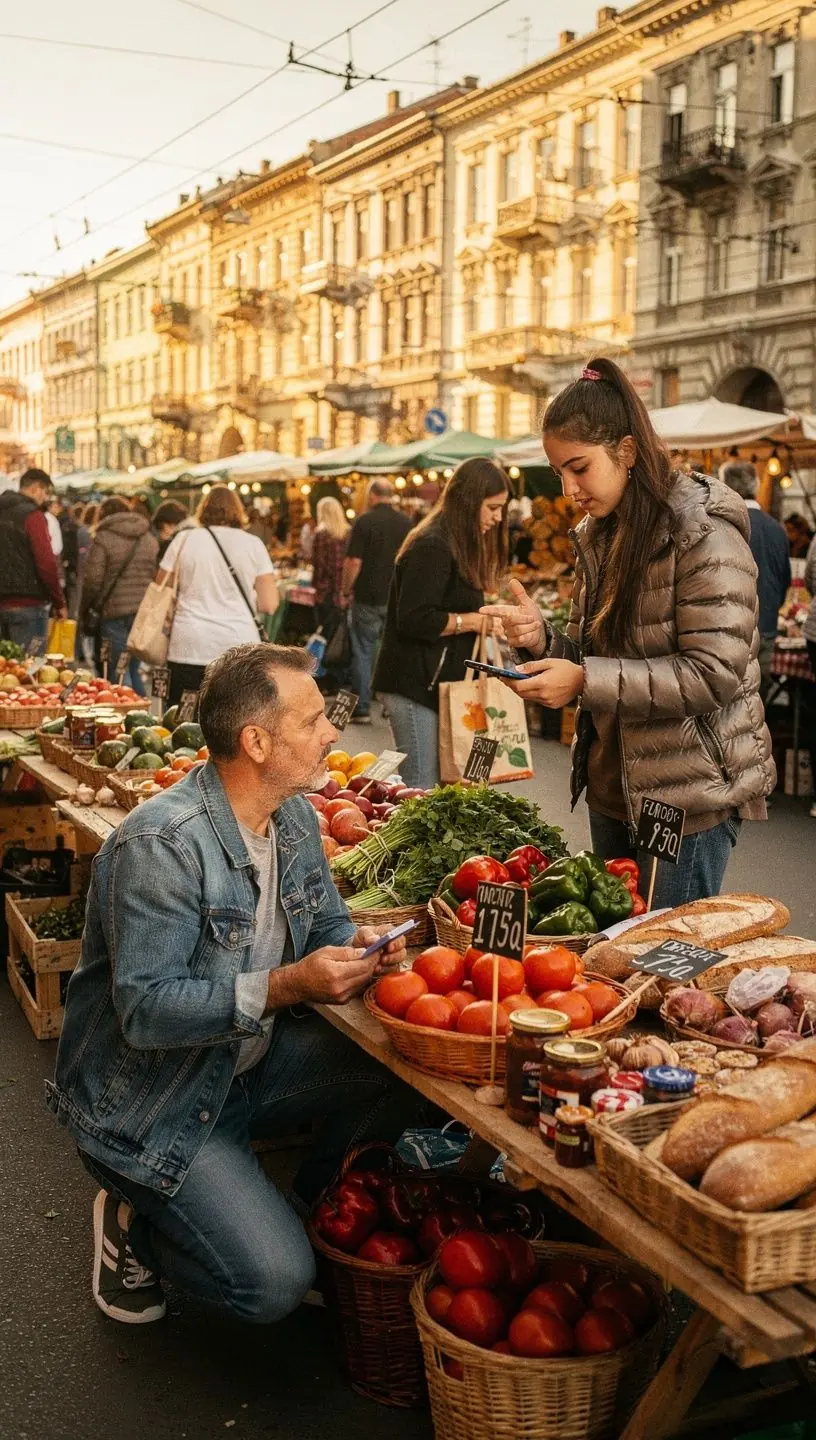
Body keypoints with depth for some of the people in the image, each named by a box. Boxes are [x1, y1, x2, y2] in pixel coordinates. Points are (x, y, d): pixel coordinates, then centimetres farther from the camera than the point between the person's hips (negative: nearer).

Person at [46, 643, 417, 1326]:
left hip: (250, 1060, 8)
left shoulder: (294, 817, 0)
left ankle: (318, 1210, 14)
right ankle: (134, 1223, 10)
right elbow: (146, 1011, -30)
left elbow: (327, 922, 12)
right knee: (276, 1282, -18)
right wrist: (286, 985, -37)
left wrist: (356, 948, -13)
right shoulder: (161, 844, -27)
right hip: (146, 1102, -8)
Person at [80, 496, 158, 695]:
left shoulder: (103, 539, -4)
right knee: (134, 669, 16)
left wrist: (84, 612, 4)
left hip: (115, 612, -6)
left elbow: (93, 581, -8)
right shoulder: (150, 540, 13)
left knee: (118, 671, -1)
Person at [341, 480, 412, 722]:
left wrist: (345, 592, -1)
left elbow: (354, 561, -13)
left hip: (368, 597, -3)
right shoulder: (406, 523, 3)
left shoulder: (365, 521, -10)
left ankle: (362, 709, 5)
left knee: (363, 652, 4)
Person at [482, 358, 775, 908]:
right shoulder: (598, 535, 9)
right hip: (613, 785, 8)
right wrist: (542, 639, -8)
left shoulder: (703, 530, -16)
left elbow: (715, 674, -23)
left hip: (689, 794, -8)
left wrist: (585, 681, -24)